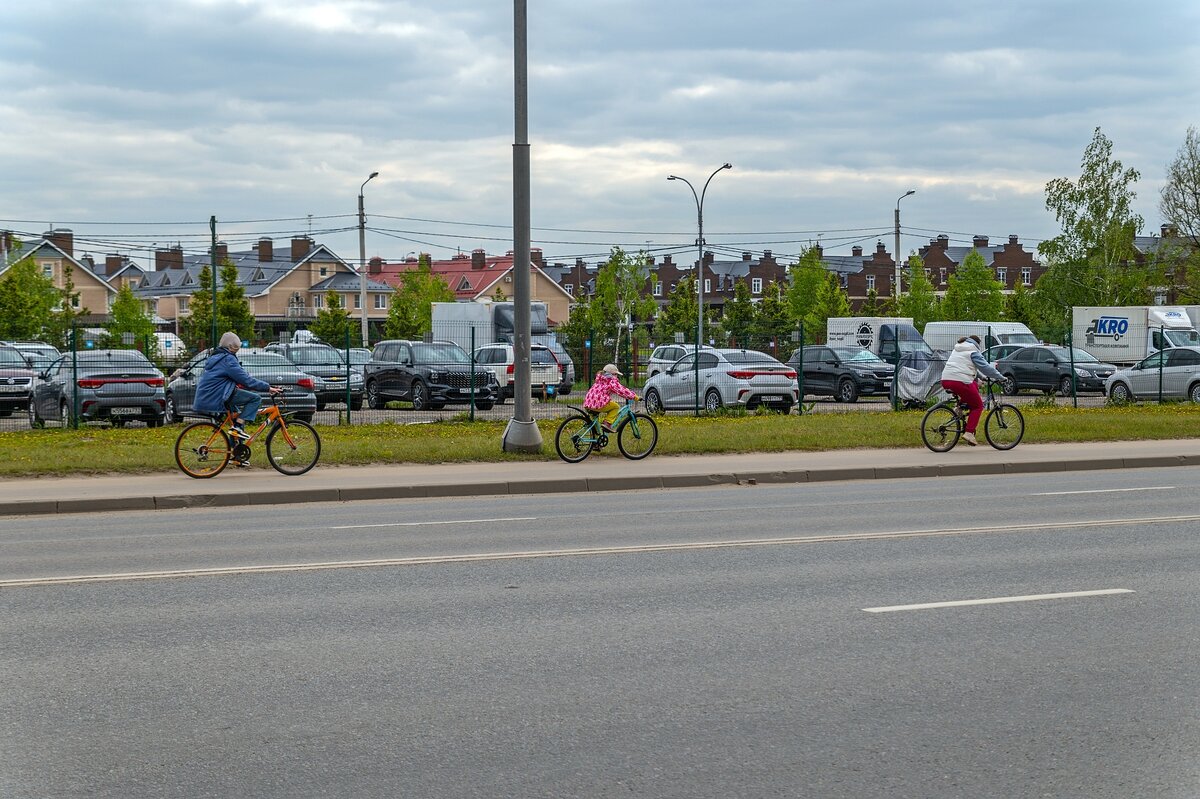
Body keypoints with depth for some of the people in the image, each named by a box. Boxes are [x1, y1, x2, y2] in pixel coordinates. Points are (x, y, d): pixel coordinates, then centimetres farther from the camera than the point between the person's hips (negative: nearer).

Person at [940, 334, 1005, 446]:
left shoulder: (956, 350, 27)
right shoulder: (973, 352, 2)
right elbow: (985, 367, -1)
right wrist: (1000, 377, 7)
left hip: (945, 381, 8)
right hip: (960, 381, -8)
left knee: (974, 387, 30)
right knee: (978, 406, 7)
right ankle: (969, 433, -7)